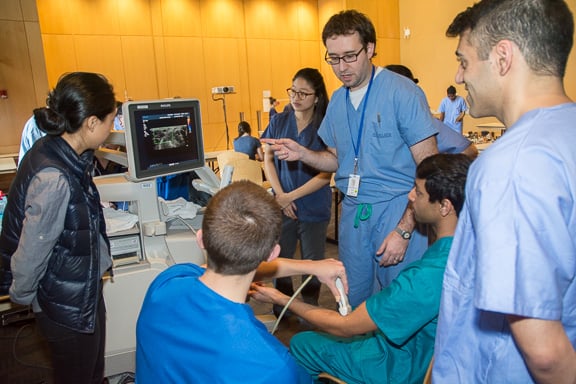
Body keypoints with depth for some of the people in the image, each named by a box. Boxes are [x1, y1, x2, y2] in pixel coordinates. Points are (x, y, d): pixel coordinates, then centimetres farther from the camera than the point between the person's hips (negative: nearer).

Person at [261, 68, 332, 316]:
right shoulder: (279, 122, 2)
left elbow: (326, 174, -11)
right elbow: (268, 159, 5)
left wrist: (291, 196, -15)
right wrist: (280, 194, -8)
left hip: (314, 208, -2)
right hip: (281, 205, 3)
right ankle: (281, 312, 32)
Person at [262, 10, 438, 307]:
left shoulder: (402, 92, -12)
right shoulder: (337, 100, 9)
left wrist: (404, 230, -17)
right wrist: (302, 154, -2)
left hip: (398, 210, -5)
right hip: (352, 211, 6)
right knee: (352, 304, 16)